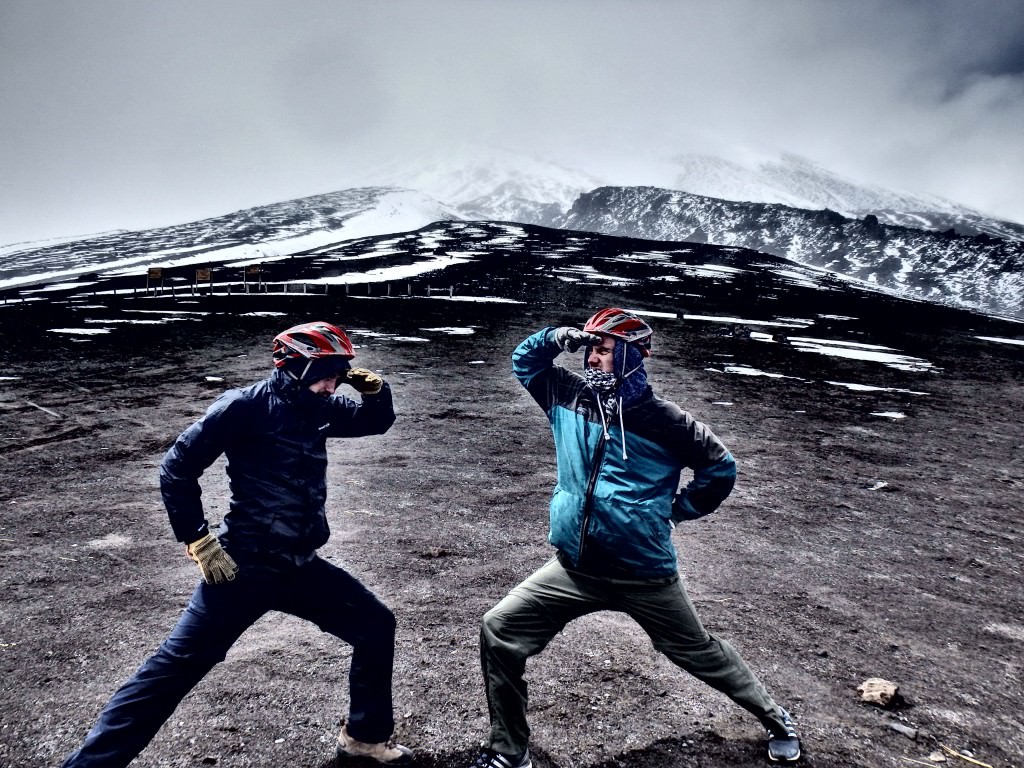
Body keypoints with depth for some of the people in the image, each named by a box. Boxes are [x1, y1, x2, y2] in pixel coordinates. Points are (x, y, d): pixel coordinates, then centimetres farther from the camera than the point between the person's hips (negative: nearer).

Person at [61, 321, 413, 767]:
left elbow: (377, 422, 17)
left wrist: (376, 392, -5)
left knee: (376, 626, 9)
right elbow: (177, 467, -13)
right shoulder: (246, 406, -14)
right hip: (244, 567, -6)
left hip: (301, 567, 7)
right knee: (177, 667, -3)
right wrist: (198, 541, -14)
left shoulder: (319, 409, 5)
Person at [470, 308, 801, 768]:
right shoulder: (570, 397, 0)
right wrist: (557, 338, -6)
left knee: (699, 654, 16)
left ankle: (774, 718, 44)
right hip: (573, 570, 4)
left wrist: (676, 509, -2)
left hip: (644, 575, -3)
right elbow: (524, 363, 12)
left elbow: (721, 468, -4)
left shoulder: (664, 420, -12)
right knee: (499, 632, -5)